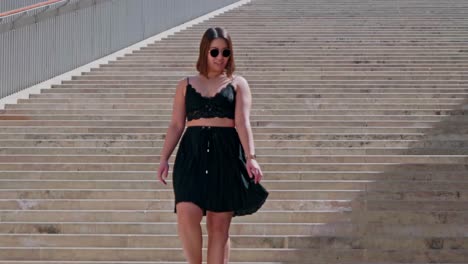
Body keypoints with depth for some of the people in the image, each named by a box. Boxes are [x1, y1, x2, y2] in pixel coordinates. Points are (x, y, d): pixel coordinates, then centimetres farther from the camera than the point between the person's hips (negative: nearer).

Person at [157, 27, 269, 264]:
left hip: (226, 156, -1)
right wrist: (164, 158, 1)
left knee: (219, 226, -1)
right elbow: (176, 125, 12)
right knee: (187, 214, -18)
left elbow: (243, 122, -3)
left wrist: (250, 157, -16)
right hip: (192, 155, 1)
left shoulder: (237, 84, 9)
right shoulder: (186, 85, 14)